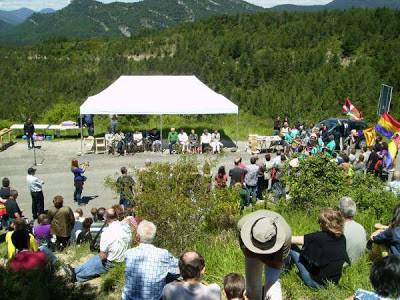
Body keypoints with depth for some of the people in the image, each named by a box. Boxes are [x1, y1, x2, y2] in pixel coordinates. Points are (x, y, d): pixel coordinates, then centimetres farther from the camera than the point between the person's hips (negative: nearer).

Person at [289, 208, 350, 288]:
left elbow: (292, 240, -18)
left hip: (317, 283, -7)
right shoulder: (342, 238, -6)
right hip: (334, 282, 7)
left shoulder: (319, 237, -24)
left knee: (291, 246, 1)